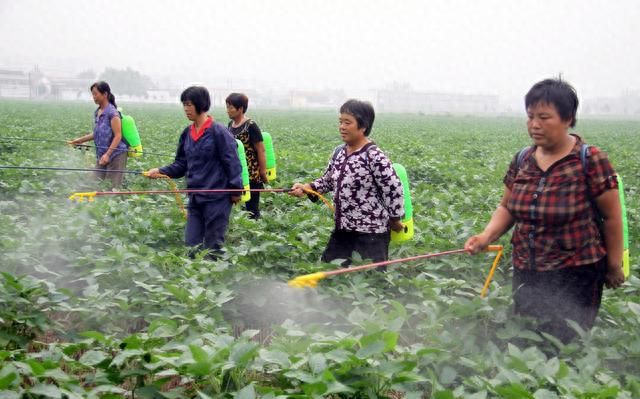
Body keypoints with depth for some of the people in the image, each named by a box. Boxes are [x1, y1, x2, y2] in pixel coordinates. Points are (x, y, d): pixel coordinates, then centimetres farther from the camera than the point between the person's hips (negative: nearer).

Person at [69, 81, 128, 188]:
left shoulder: (112, 112, -14)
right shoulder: (97, 113, 10)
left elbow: (118, 136, -18)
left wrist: (107, 154, -25)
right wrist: (80, 140, 18)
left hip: (115, 155, -8)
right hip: (101, 155, 8)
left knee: (112, 187, -8)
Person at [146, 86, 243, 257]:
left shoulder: (218, 132, -11)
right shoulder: (187, 133, 9)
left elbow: (232, 163, -10)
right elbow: (182, 164, 14)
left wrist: (235, 190, -13)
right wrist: (161, 171, 1)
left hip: (216, 198, -6)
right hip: (195, 198, 6)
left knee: (212, 248, 2)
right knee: (192, 244, 7)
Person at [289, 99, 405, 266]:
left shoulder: (374, 157, -19)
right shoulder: (339, 152, 6)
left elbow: (394, 190, -17)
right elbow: (328, 181, 16)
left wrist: (395, 220, -7)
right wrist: (307, 187, -1)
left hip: (370, 233, -8)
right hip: (342, 230, 8)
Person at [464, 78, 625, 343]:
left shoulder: (590, 160, -12)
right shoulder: (522, 160, 4)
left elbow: (612, 216, -6)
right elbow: (507, 207, 12)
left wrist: (614, 265, 1)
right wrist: (487, 235, -7)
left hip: (575, 275, -5)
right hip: (526, 273, 5)